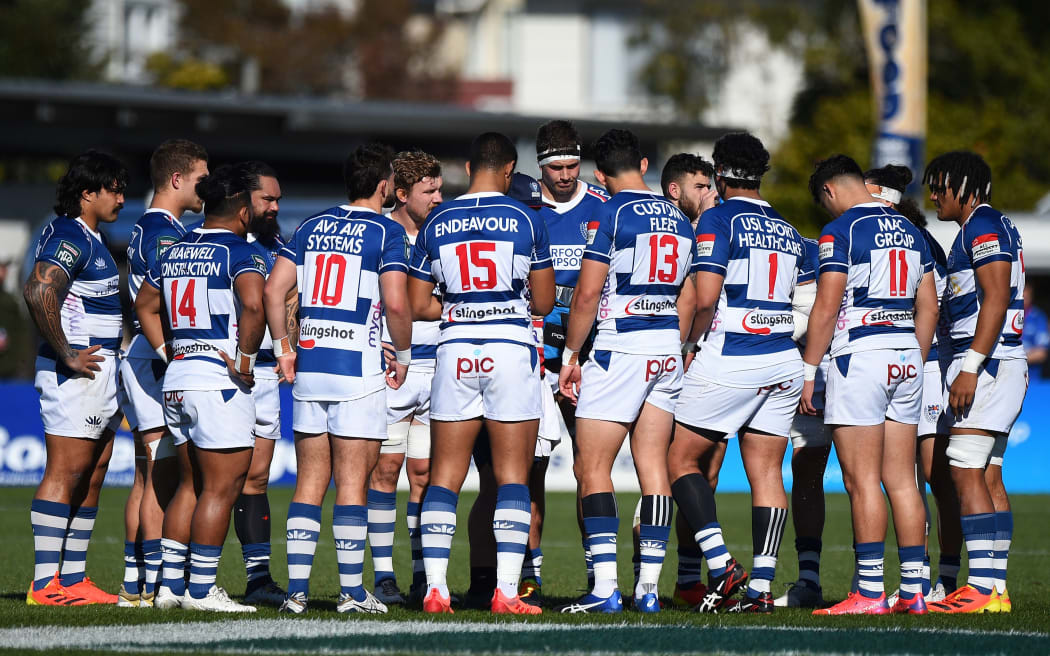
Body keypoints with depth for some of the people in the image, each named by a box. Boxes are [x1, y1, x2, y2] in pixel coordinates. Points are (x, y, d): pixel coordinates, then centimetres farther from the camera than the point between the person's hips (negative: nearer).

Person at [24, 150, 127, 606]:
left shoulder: (90, 239, 19)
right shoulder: (70, 238, -14)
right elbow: (38, 291, -28)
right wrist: (66, 355, -23)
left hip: (99, 372, 10)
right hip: (75, 375, -10)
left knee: (92, 477, 11)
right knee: (65, 474, -10)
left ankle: (73, 578, 14)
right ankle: (46, 583, -11)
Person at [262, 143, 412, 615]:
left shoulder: (312, 227, 11)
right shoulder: (387, 233, -5)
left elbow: (274, 289, 6)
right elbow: (396, 305, -14)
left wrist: (283, 347, 14)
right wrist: (403, 355, 1)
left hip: (308, 365, 5)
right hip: (357, 368, -5)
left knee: (309, 482, 8)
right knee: (352, 481, -1)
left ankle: (297, 590, 4)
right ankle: (352, 591, 0)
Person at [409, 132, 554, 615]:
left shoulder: (436, 223, 6)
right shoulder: (525, 221, -2)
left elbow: (417, 306, 8)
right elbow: (543, 303, 4)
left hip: (455, 352, 2)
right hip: (511, 349, -2)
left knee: (445, 476, 7)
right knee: (512, 475, 1)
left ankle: (435, 587, -1)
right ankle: (506, 590, -5)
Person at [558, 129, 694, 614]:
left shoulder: (611, 214, -9)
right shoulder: (679, 220, 13)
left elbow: (586, 294, -10)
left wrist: (571, 355, -1)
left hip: (620, 348, -7)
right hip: (668, 349, 7)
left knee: (593, 469, -4)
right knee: (653, 467, 7)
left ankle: (605, 588, -13)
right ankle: (649, 587, 4)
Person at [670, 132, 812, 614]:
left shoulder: (719, 220, -5)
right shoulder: (789, 232, 16)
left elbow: (705, 300, -13)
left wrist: (691, 343, 2)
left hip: (730, 358, -6)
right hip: (783, 364, 6)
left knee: (682, 460, 5)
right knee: (766, 472, 6)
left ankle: (720, 565, -8)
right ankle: (761, 587, -1)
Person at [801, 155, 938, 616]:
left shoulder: (842, 231, -8)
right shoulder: (910, 232, 15)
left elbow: (826, 308, -12)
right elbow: (928, 308, 18)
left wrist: (808, 371, -6)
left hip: (859, 353, -7)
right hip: (905, 354, 7)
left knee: (862, 482, -6)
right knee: (902, 480, 9)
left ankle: (870, 592, -9)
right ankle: (912, 590, 7)